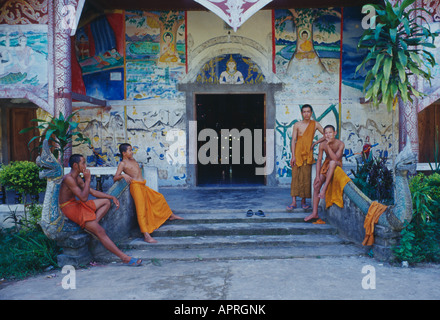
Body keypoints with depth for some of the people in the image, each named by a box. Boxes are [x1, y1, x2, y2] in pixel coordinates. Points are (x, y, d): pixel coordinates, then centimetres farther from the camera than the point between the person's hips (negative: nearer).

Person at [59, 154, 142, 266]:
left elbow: (92, 191, 15)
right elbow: (84, 197, -25)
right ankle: (125, 258, -18)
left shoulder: (77, 178, 10)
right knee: (100, 231, -18)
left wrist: (112, 197, 9)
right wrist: (88, 179, -19)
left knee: (107, 201, 8)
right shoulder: (68, 178, -20)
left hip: (77, 205, 10)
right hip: (70, 208, -10)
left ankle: (90, 225, -14)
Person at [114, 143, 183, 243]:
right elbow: (115, 178, -13)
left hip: (143, 186, 9)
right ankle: (146, 236, -26)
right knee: (141, 209, -19)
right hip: (135, 186, -9)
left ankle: (170, 215, 43)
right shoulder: (122, 164, -2)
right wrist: (123, 175, -29)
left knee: (159, 197, 22)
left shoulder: (132, 160, 21)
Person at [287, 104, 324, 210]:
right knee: (295, 176, -2)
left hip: (308, 154, 1)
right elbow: (293, 140, -2)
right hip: (297, 153, 0)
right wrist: (293, 156, -8)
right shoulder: (297, 125, 1)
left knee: (306, 177, 0)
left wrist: (315, 143, -1)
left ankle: (303, 201, 12)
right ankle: (294, 202, 0)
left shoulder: (315, 124, 3)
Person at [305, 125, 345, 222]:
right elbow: (319, 160, -8)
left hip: (337, 165, -3)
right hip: (326, 165, 4)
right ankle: (314, 213, -4)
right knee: (316, 185, -10)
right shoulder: (322, 145, -11)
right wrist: (317, 176, -14)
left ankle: (324, 189, -34)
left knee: (332, 162, -39)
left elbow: (335, 158, -32)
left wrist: (328, 146, -34)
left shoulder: (340, 144, -20)